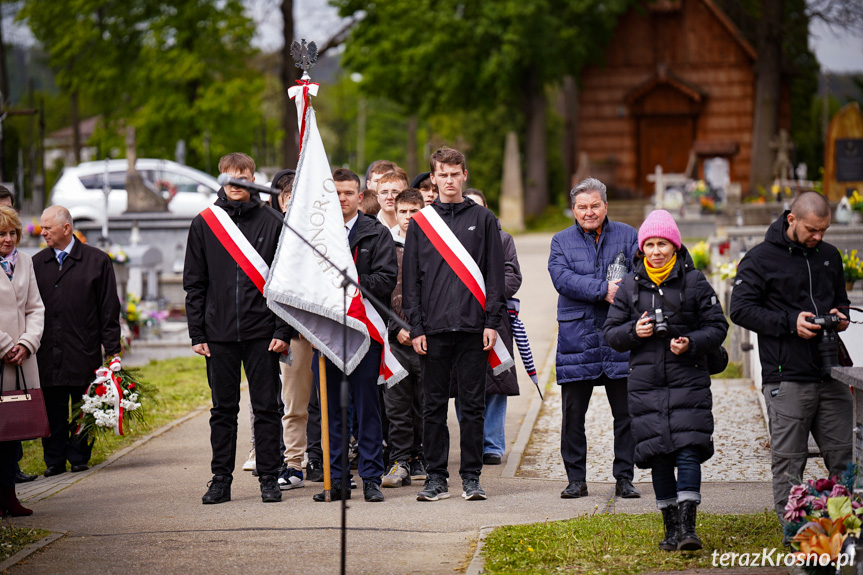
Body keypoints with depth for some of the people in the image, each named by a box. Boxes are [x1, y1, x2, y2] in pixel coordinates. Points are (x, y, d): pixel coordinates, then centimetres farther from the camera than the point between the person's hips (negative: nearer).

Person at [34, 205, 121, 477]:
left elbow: (109, 309, 2)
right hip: (47, 353, 2)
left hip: (84, 352, -2)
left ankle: (79, 458, 14)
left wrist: (111, 349, -3)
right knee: (52, 409, 3)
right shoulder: (36, 263, 11)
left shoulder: (97, 261, 3)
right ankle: (54, 461, 10)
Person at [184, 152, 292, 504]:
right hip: (219, 333, 1)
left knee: (267, 407, 2)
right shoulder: (204, 224, 6)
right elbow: (194, 284, 7)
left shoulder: (272, 223, 2)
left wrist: (283, 331, -6)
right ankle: (221, 479, 13)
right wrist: (197, 333, 1)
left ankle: (269, 478, 8)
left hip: (262, 333, -1)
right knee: (223, 409, 7)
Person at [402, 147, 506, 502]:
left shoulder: (482, 219, 7)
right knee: (434, 406, 3)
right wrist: (415, 327, -1)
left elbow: (495, 274, 6)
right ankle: (436, 477, 8)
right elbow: (411, 278, 7)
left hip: (473, 326, -1)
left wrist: (492, 322, -3)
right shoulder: (420, 222, 8)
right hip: (434, 326, 1)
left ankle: (471, 476, 7)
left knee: (473, 404, 2)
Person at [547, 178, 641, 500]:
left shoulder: (626, 235, 8)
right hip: (577, 337, 0)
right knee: (572, 414, 4)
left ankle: (624, 477, 11)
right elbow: (562, 278, -9)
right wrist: (603, 290, -20)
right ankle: (576, 479, 13)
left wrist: (622, 291, -22)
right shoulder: (562, 241, 8)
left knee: (626, 412, 3)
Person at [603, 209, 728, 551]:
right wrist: (633, 332, -10)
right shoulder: (630, 286, 8)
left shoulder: (694, 282, 1)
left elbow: (717, 327, 3)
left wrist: (691, 343, -15)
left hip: (688, 381, -2)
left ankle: (688, 526, -14)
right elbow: (610, 333, 11)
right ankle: (671, 527, 13)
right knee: (658, 455, 3)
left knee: (688, 450, -12)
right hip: (645, 383, 2)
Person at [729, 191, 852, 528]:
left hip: (829, 374, 5)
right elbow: (740, 309, -7)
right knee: (788, 458, -2)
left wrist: (840, 316, 4)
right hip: (787, 379, -5)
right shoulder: (761, 258, -3)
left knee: (843, 455, 5)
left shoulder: (829, 256, 16)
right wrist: (790, 323, -15)